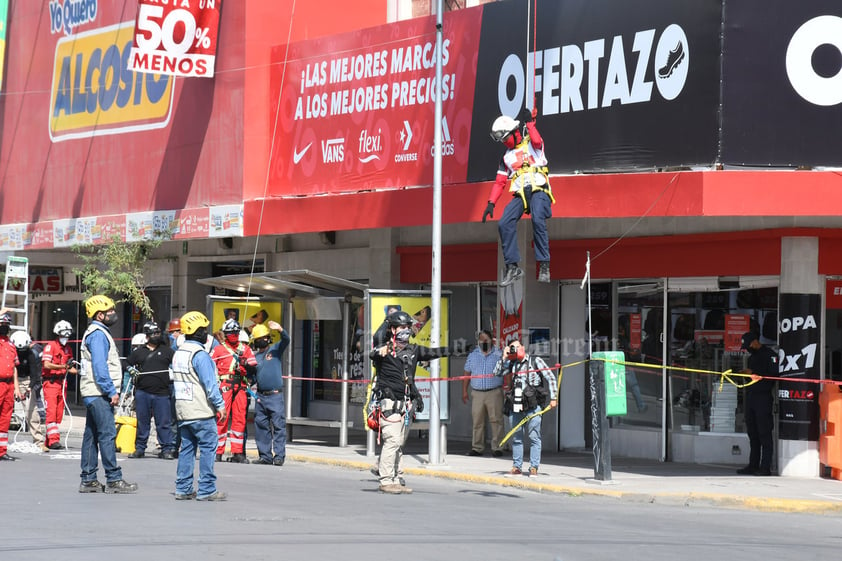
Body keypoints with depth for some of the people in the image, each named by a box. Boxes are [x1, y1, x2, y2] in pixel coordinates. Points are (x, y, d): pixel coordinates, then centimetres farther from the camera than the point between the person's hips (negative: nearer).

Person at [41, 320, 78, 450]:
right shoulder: (50, 346, -5)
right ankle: (53, 440, -19)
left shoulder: (68, 349, 16)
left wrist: (78, 371, 2)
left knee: (59, 413, 6)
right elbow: (46, 365, -16)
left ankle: (49, 441, 12)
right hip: (50, 382, -7)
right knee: (51, 412, -12)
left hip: (61, 383, 7)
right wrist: (63, 366, -24)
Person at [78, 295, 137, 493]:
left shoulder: (99, 332, 19)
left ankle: (88, 480, 12)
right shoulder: (98, 334, -13)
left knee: (92, 435, 10)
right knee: (107, 434, -11)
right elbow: (99, 366, -21)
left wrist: (111, 390, 19)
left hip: (93, 394, 11)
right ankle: (114, 479, -12)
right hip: (99, 393, -11)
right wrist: (112, 391, -20)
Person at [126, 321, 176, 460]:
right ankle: (140, 448, 15)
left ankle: (167, 449, 1)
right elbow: (127, 364, 19)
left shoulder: (167, 351, 9)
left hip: (162, 393, -1)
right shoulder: (138, 352, 13)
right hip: (142, 393, 1)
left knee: (164, 423, -3)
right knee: (142, 422, 7)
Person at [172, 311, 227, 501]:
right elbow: (210, 383, -17)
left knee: (187, 448, 11)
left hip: (182, 411, 9)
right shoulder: (199, 355, -15)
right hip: (201, 412, -9)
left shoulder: (178, 353, 13)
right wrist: (220, 405, -12)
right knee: (208, 448, -4)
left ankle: (183, 489, 10)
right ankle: (207, 489, -6)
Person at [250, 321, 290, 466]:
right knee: (261, 426, 6)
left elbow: (286, 341, -13)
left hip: (275, 395, -5)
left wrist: (280, 330, -31)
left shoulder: (275, 350, 5)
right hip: (260, 396, 5)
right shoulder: (254, 356, 15)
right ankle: (265, 456, 11)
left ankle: (279, 456, -9)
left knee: (278, 425, -8)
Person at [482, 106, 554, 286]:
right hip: (519, 194, 6)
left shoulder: (530, 143, 8)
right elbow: (500, 183, 20)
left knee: (538, 221, -28)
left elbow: (537, 141, -19)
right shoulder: (506, 158, 22)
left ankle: (544, 267, -26)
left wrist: (529, 122, -10)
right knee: (504, 224, -14)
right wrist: (491, 203, 10)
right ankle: (512, 268, -10)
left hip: (538, 190, -6)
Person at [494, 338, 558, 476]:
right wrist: (504, 357, 4)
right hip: (515, 407, 4)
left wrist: (553, 398, 0)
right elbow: (497, 373, 8)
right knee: (516, 437, 7)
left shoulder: (535, 361, 5)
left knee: (534, 437, -4)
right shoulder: (510, 364, 16)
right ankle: (517, 467, 13)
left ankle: (534, 467, -1)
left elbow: (550, 378, 5)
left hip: (532, 405, -4)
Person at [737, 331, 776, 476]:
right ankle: (753, 466, 15)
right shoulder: (752, 357, 22)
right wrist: (745, 373, 10)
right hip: (751, 397, 9)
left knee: (764, 433, -9)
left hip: (763, 397, -9)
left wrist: (755, 375, -17)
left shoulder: (769, 355, -6)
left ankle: (765, 467, -9)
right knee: (752, 433, 10)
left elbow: (774, 375, -14)